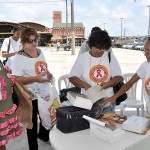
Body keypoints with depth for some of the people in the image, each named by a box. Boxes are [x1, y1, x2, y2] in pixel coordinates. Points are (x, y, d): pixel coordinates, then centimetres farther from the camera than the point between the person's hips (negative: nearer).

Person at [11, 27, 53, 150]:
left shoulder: (40, 52, 6)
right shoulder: (19, 57, -16)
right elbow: (16, 79, -20)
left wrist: (49, 74, -2)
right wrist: (35, 78, -28)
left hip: (45, 93, 7)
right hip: (31, 97, -7)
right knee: (33, 123, 10)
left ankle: (44, 135, 52)